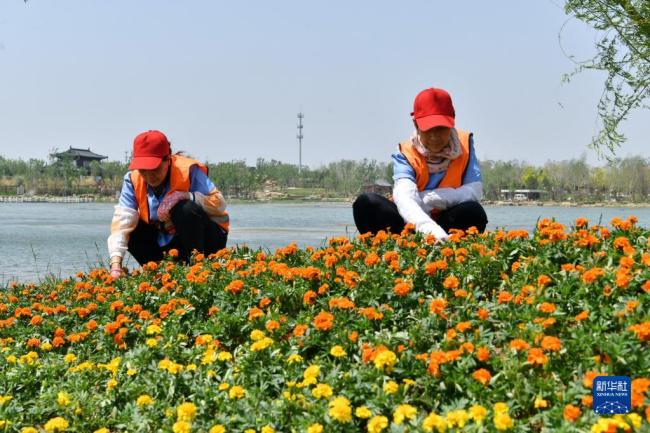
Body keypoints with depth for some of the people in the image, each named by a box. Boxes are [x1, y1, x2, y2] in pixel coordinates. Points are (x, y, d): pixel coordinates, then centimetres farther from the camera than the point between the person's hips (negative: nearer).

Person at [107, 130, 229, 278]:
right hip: (166, 243, 4)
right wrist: (116, 262, -35)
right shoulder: (133, 179, -11)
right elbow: (122, 221, -22)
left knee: (187, 209, -32)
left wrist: (184, 196, -36)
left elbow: (219, 203, -23)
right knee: (131, 230, -15)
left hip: (207, 239, -4)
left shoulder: (188, 170, -21)